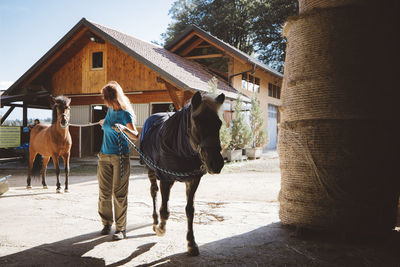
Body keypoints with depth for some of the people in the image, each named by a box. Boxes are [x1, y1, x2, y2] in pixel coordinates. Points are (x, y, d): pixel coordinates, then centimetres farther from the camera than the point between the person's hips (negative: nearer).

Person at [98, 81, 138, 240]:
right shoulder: (110, 110, 12)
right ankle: (106, 223, 22)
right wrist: (104, 124, 43)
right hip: (104, 156, 7)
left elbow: (135, 135, -20)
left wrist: (124, 129, -36)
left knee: (119, 194, -4)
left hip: (120, 157, -7)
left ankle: (121, 228, 4)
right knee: (104, 193, 8)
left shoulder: (125, 113, -10)